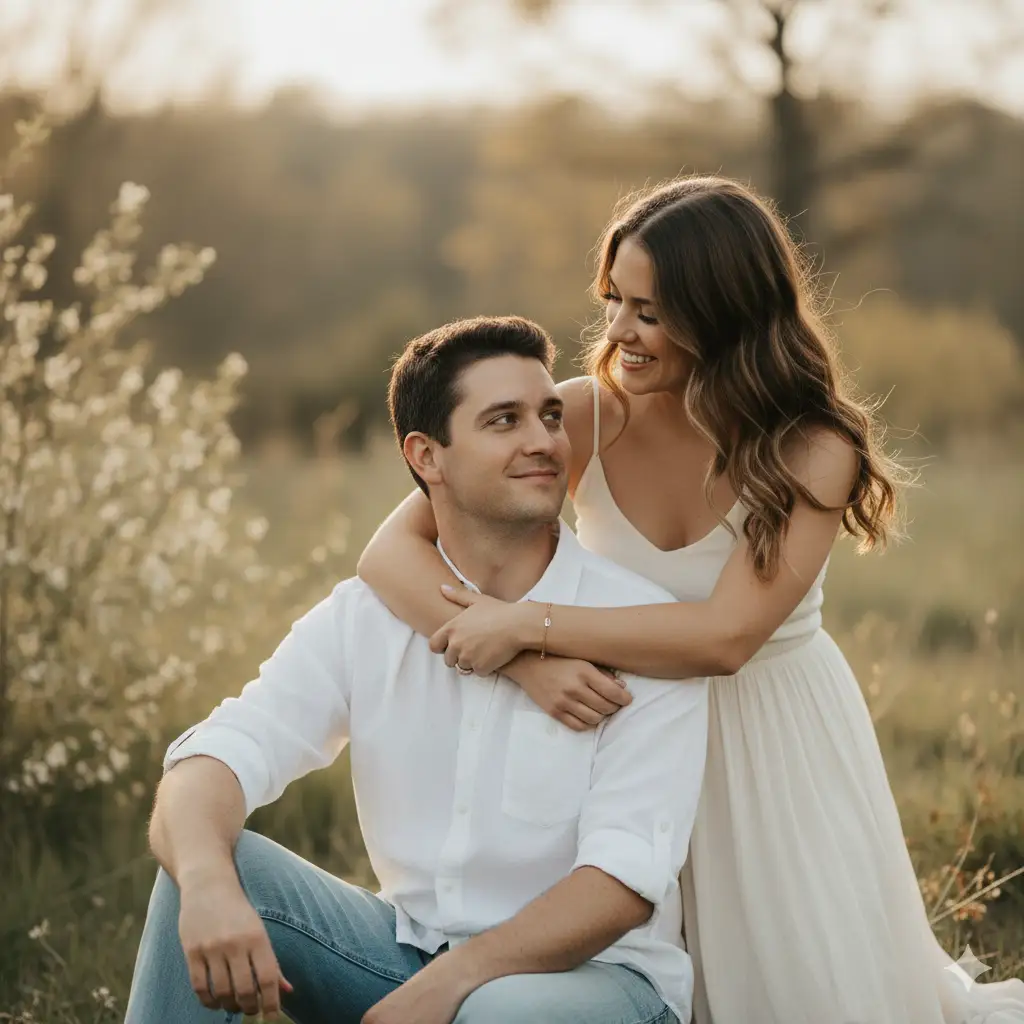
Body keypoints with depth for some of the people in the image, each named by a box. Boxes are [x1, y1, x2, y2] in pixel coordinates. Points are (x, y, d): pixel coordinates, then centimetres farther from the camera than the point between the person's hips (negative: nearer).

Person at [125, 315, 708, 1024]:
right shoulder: (362, 619, 0)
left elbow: (625, 882, -19)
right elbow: (216, 760, -14)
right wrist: (206, 881, -38)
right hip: (409, 947, 4)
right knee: (205, 859, -16)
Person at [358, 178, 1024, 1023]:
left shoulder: (812, 450, -18)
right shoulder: (584, 417, -15)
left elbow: (724, 637, -30)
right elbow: (392, 552, -19)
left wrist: (528, 625, -31)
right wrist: (529, 662, -33)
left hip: (779, 755, -2)